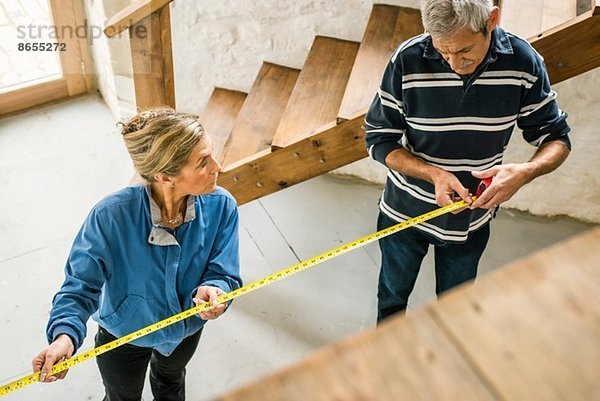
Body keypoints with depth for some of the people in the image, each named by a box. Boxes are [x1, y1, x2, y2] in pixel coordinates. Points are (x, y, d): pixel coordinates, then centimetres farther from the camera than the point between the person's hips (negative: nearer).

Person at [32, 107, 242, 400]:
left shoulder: (220, 206, -30)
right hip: (123, 338, -2)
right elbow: (81, 286, -28)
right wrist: (65, 335, -47)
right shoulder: (111, 215, -38)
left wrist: (211, 290, -47)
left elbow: (224, 275, -23)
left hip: (186, 330, 3)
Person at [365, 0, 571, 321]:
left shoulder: (523, 62, -18)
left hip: (471, 219, 1)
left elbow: (556, 138, -8)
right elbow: (378, 139, -16)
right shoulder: (408, 60, -24)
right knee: (393, 295, 25)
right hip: (404, 212, 0)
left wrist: (525, 172, -31)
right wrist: (433, 174, -31)